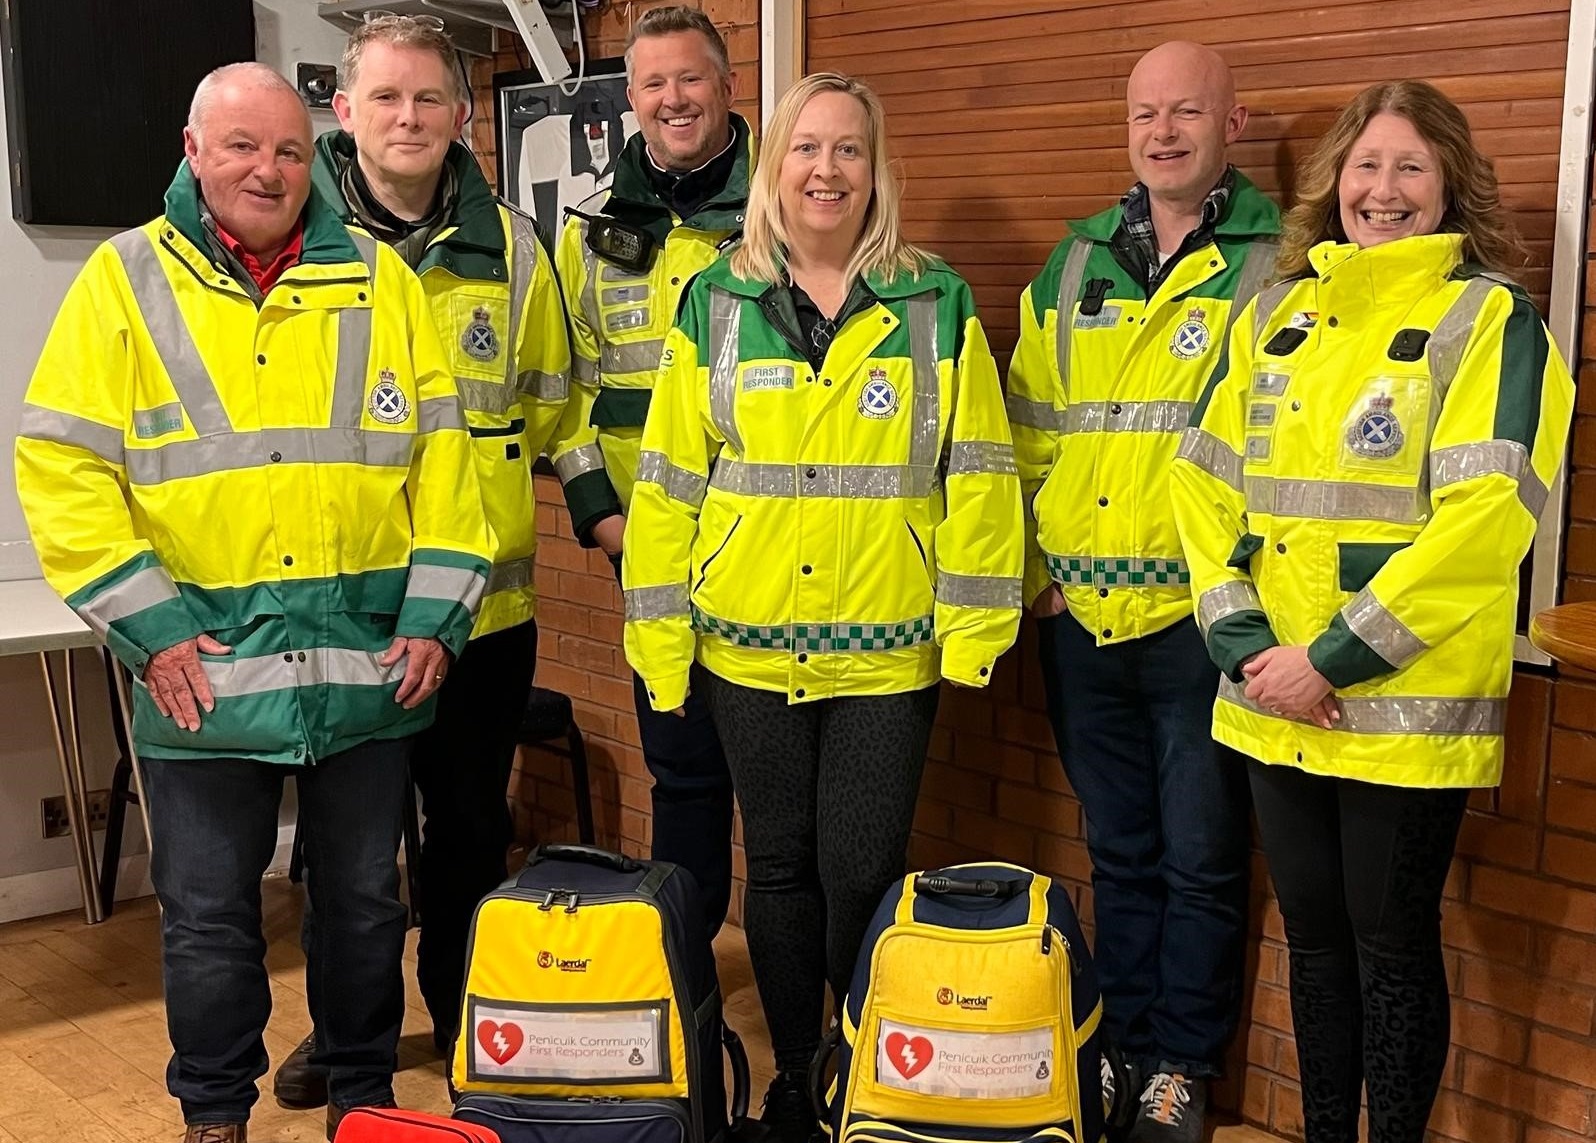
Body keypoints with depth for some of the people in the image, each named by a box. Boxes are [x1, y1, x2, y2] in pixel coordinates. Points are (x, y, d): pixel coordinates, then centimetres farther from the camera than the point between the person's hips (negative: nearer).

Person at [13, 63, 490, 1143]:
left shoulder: (379, 280, 6)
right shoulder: (125, 280, 1)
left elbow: (442, 450, 5)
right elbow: (61, 466, -3)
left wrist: (435, 617, -1)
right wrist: (148, 627, -9)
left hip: (368, 666, 2)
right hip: (203, 670, -1)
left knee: (366, 902, 14)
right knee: (208, 914, 9)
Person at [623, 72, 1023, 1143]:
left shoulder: (935, 302, 0)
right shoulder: (715, 302, 3)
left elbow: (977, 475, -1)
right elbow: (671, 476, 3)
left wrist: (975, 626, -5)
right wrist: (662, 629, 0)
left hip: (887, 649, -1)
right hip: (749, 644, 1)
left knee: (862, 874, 3)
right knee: (778, 865, 12)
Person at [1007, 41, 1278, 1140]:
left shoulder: (1275, 267, -2)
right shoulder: (1074, 269, 11)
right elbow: (1031, 437, 12)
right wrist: (1034, 570, 4)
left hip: (1200, 623, -4)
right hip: (1081, 619, 4)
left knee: (1201, 860, 6)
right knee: (1119, 852, 16)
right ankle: (1124, 1049, 30)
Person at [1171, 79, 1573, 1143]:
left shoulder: (1490, 321, -6)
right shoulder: (1274, 316, 10)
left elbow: (1484, 518, -16)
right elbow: (1205, 484, 7)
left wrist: (1333, 659, -18)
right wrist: (1245, 643, -6)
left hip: (1407, 711, -5)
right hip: (1275, 702, 5)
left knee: (1392, 944, 7)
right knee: (1314, 934, 16)